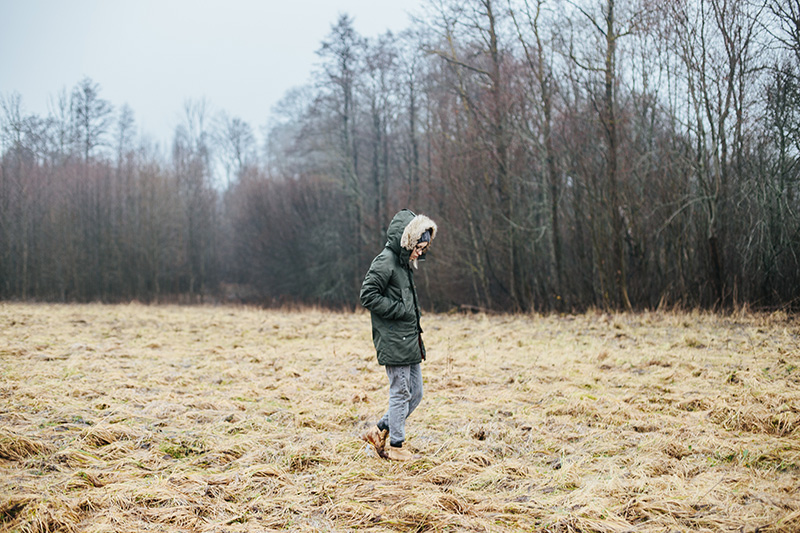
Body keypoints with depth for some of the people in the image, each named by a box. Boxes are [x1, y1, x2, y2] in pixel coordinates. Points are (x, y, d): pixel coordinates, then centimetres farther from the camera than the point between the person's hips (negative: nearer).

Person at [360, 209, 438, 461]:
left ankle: (380, 430, 22)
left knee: (415, 393, 12)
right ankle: (395, 446, 11)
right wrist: (400, 310, -18)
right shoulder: (385, 262, -14)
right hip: (393, 341, -9)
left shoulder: (404, 263, 15)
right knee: (400, 393, -1)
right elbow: (368, 296, -20)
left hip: (409, 341, 9)